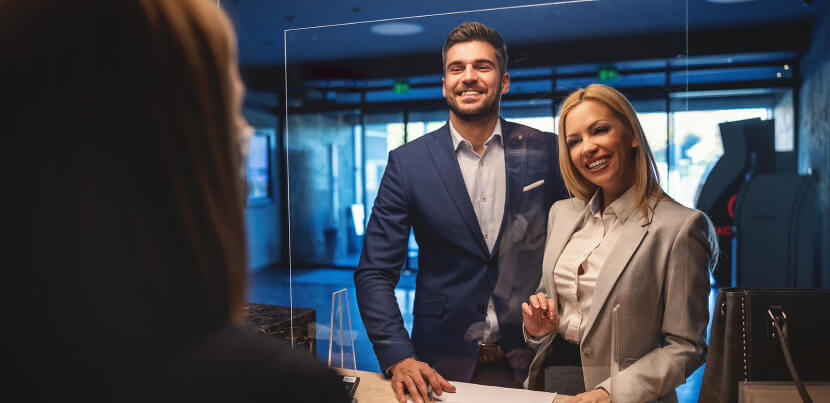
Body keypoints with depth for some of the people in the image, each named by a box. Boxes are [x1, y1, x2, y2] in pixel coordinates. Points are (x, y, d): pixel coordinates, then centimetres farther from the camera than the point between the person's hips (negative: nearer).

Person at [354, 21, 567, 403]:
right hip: (441, 363, 0)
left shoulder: (546, 151, -3)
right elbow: (375, 273, -6)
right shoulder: (407, 163, -5)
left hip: (532, 360, 1)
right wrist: (398, 359, -17)